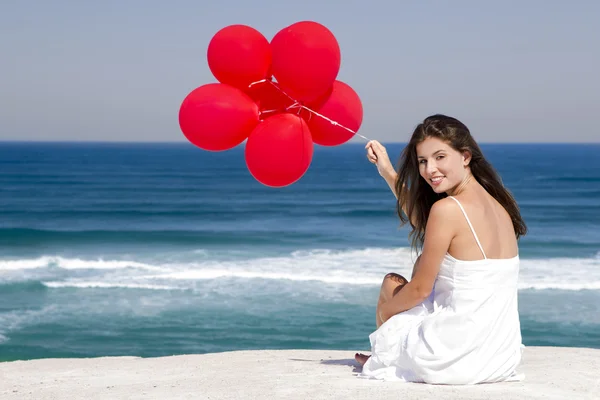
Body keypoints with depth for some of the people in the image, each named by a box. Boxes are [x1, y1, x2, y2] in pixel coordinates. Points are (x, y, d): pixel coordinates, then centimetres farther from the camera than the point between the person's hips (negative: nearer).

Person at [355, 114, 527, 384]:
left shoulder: (447, 209, -19)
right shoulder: (496, 202, 6)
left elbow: (420, 289, -10)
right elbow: (423, 222, 25)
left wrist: (384, 309, 9)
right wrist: (388, 172, 23)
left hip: (459, 358, -8)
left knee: (391, 284, 18)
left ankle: (381, 359, 40)